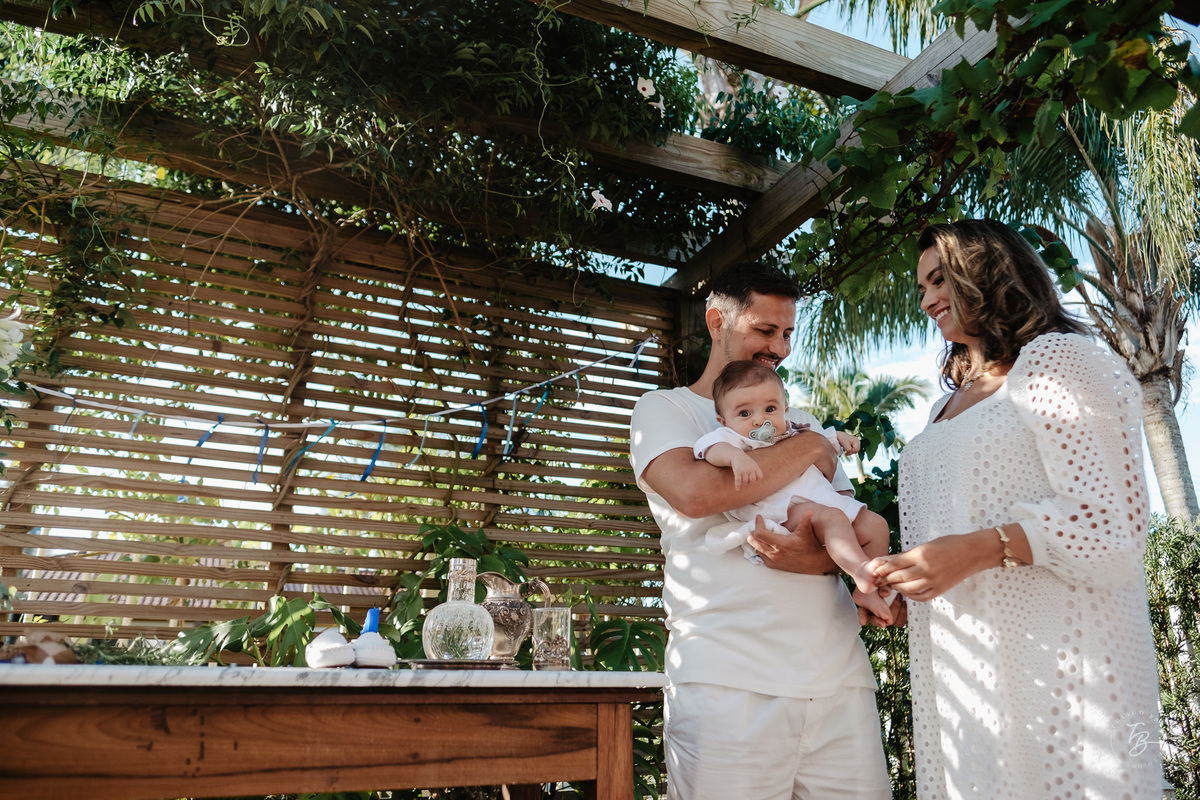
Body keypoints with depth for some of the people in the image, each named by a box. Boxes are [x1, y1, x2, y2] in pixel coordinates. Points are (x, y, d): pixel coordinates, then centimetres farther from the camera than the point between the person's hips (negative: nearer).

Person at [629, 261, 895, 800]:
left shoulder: (800, 425, 21)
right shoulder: (663, 408, 5)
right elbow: (695, 493, -17)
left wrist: (819, 557, -11)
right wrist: (809, 450, -4)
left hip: (840, 678, 5)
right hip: (728, 681, -4)